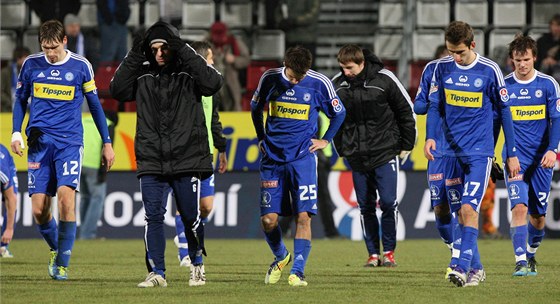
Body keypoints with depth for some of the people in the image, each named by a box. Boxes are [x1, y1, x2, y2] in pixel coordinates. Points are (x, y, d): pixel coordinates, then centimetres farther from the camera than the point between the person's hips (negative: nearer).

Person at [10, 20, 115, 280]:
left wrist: (107, 143, 11)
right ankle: (56, 249, 25)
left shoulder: (80, 66, 2)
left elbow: (94, 105, 11)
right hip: (39, 142, 2)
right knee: (39, 209, -4)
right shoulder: (31, 64, 6)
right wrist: (16, 133, 3)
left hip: (69, 143, -2)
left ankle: (62, 263, -8)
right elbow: (20, 99, 17)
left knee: (66, 198, -19)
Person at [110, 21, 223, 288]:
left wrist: (185, 53, -18)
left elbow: (213, 84, -17)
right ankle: (156, 273, 0)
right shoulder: (143, 74, 8)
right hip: (151, 162, 2)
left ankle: (197, 265, 26)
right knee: (153, 216, -4)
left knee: (191, 216, 4)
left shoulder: (189, 72, 0)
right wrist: (134, 57, -8)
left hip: (186, 160, -2)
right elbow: (118, 90, -1)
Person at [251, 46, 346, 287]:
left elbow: (339, 113, 12)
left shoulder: (319, 84, -6)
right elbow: (255, 107, 19)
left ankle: (298, 272, -7)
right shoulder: (270, 79, -1)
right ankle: (281, 257, 27)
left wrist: (326, 140, 8)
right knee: (268, 219, -1)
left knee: (303, 216, -11)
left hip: (302, 158, -2)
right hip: (272, 158, 2)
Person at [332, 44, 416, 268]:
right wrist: (342, 149, 11)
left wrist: (406, 146, 2)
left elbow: (406, 111, 0)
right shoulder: (337, 84, -1)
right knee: (365, 207, 4)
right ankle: (373, 253, 12)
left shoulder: (384, 79, -9)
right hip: (357, 156, 3)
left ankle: (389, 251, 5)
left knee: (388, 202, -8)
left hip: (385, 151, -3)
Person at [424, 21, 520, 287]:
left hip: (479, 152, -4)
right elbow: (434, 106, 6)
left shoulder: (489, 71, -6)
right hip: (452, 152, 4)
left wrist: (511, 153, 3)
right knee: (460, 212, 6)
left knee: (469, 208, -17)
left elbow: (504, 112, 1)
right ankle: (476, 268, 16)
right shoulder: (442, 68, 2)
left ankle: (463, 266, -22)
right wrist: (430, 137, -13)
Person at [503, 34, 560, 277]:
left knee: (538, 215, 6)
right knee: (519, 207, -19)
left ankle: (531, 255, 32)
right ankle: (521, 262, -21)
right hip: (515, 157, -1)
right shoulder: (503, 85, 1)